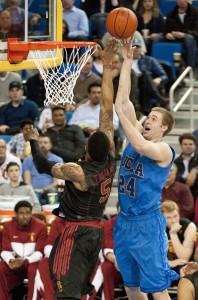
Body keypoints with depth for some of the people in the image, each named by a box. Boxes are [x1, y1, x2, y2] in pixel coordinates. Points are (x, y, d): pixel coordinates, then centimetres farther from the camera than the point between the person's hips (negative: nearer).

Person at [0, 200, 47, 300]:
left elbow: (39, 252, -13)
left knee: (34, 270, -36)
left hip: (32, 262, -3)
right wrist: (10, 261, -26)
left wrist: (25, 261, -30)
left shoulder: (40, 226, -8)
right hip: (14, 262, 3)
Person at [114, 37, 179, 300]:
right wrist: (127, 61, 0)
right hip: (124, 221, 7)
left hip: (147, 224, -7)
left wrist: (120, 113, -28)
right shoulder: (138, 136, 8)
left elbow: (139, 146, -32)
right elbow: (123, 98, 4)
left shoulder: (164, 150, -11)